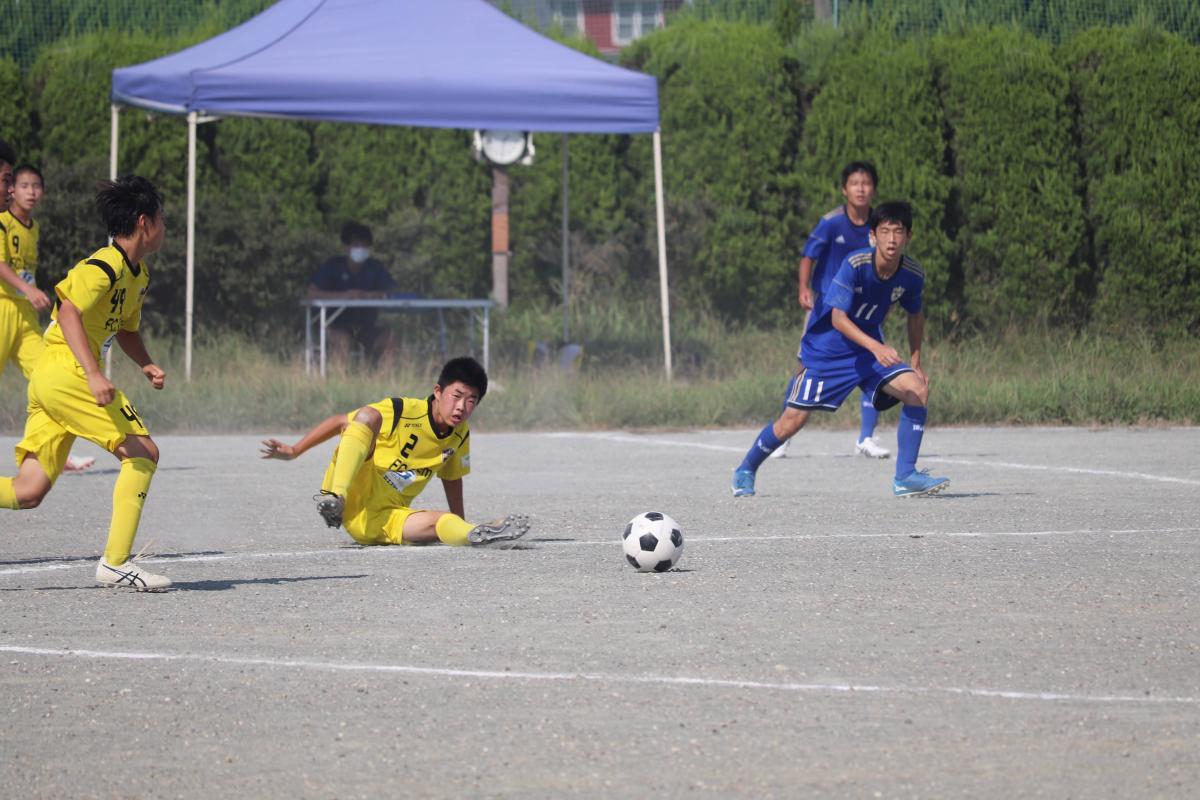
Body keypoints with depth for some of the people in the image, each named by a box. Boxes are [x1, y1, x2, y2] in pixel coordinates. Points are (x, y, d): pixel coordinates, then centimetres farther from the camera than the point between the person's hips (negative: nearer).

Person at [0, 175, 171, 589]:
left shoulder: (138, 274, 19)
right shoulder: (105, 266, -12)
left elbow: (126, 329, 30)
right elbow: (68, 310, -23)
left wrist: (146, 364, 10)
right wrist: (93, 373, -31)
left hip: (47, 380, 10)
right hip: (67, 372, -10)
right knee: (143, 452, -8)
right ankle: (116, 562, -9)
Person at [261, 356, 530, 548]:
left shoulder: (460, 436, 5)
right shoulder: (401, 411, -13)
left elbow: (452, 479, 21)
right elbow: (340, 422, -10)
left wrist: (463, 527, 20)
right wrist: (294, 451, -14)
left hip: (386, 521, 5)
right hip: (352, 504, -5)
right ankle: (333, 500, -43)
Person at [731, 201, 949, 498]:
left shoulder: (912, 274, -10)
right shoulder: (855, 265, -26)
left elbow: (915, 315, 11)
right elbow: (838, 318, -30)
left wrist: (915, 363, 9)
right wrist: (875, 347, -43)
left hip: (872, 350, 4)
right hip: (826, 351, -4)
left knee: (918, 389, -19)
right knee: (793, 420, -2)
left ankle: (905, 475, -14)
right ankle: (746, 470, 25)